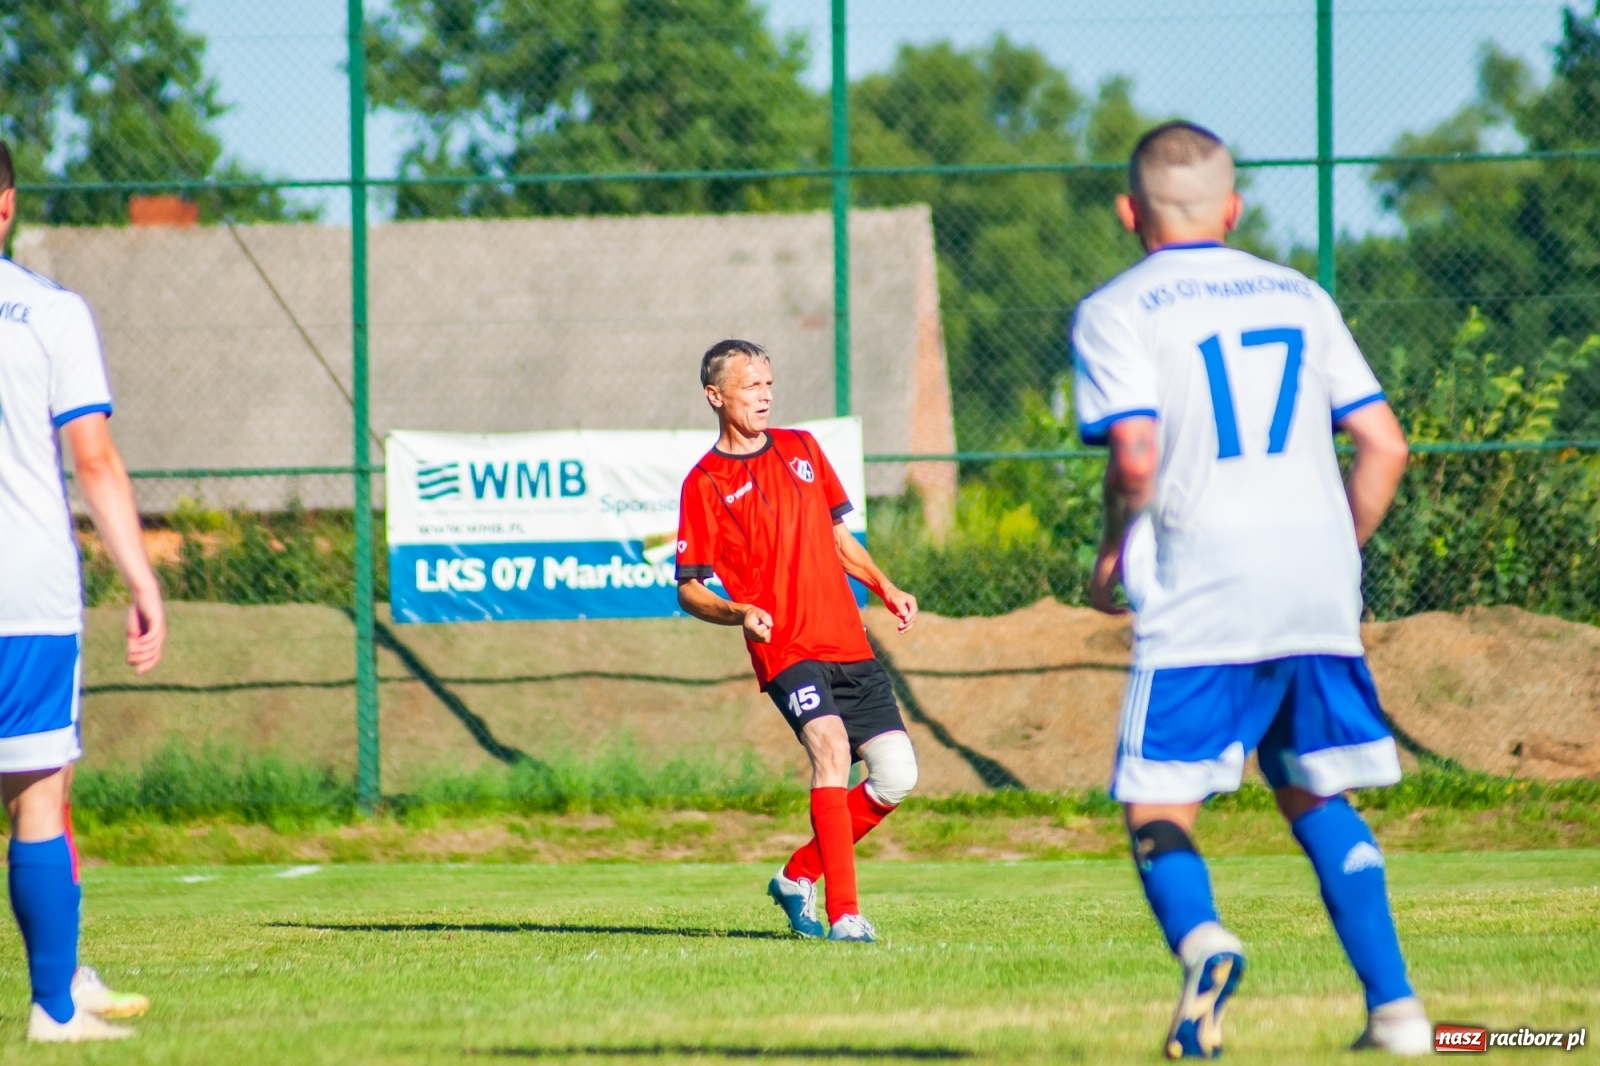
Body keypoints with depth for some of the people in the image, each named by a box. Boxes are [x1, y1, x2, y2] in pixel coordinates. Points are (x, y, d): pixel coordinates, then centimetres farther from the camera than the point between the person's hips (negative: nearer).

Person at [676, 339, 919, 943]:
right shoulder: (706, 483, -1)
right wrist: (739, 613, -21)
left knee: (896, 775, -1)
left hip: (849, 644, 6)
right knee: (830, 747, -28)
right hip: (784, 650, -6)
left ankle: (798, 877, 18)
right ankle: (843, 913, -30)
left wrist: (884, 587, 13)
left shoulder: (801, 449, 15)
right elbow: (689, 590, -3)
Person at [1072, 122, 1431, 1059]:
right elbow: (1385, 446, 12)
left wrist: (1113, 551, 5)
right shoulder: (1301, 296, 17)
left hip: (1202, 588, -4)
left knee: (1159, 806, -1)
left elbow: (1138, 456, -12)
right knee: (1317, 797, 18)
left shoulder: (1118, 311, 3)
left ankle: (1200, 939, -32)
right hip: (1321, 583, 4)